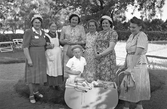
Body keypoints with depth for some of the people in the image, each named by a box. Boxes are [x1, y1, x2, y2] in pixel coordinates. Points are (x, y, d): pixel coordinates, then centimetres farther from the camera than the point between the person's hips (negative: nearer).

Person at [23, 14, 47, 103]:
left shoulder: (42, 33, 6)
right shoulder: (28, 32, -15)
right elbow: (25, 47, -18)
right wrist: (29, 59, -22)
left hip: (41, 58, 7)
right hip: (32, 58, -6)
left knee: (40, 75, 13)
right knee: (32, 76, -1)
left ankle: (36, 91, 32)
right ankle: (31, 95, 13)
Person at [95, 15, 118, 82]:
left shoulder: (113, 33, -4)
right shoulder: (100, 33, 17)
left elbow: (111, 48, -12)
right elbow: (96, 45, 15)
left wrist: (100, 55, -13)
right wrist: (96, 53, -5)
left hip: (108, 58, -6)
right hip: (98, 59, 6)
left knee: (107, 79, -4)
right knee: (98, 78, 7)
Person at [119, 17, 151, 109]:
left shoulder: (142, 36, -14)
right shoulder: (131, 35, 11)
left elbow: (138, 54, -22)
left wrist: (130, 68, -25)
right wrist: (125, 65, 12)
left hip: (138, 64, -8)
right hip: (131, 63, 8)